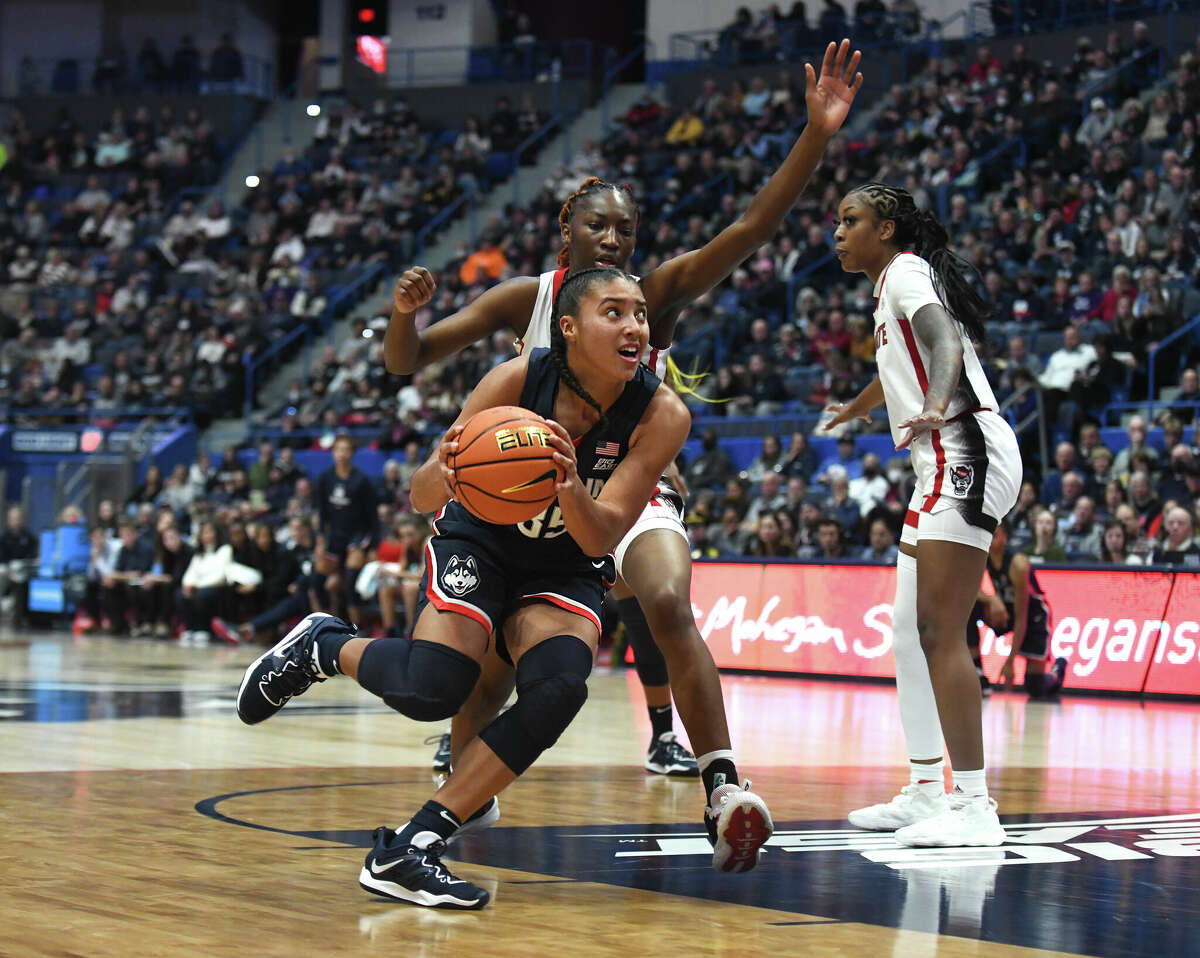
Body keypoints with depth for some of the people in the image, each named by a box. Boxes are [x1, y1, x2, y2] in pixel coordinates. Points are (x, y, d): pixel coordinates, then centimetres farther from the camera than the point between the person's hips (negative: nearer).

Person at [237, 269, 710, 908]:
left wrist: (571, 490, -46)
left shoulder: (661, 416, -20)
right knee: (431, 689, -27)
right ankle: (322, 647, 7)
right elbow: (421, 498, -21)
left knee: (556, 691, -27)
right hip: (477, 542, -2)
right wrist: (442, 472, -45)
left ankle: (406, 851, -20)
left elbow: (600, 539, -24)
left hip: (565, 571, 2)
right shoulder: (518, 379, -23)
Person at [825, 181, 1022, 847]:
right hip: (945, 467, 11)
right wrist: (850, 412, 63)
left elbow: (947, 346, -23)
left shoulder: (906, 273, -3)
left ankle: (973, 805, -19)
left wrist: (935, 408, -43)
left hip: (965, 455, -11)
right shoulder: (894, 287, 24)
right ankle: (926, 792, 22)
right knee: (910, 633, 14)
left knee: (940, 633, -16)